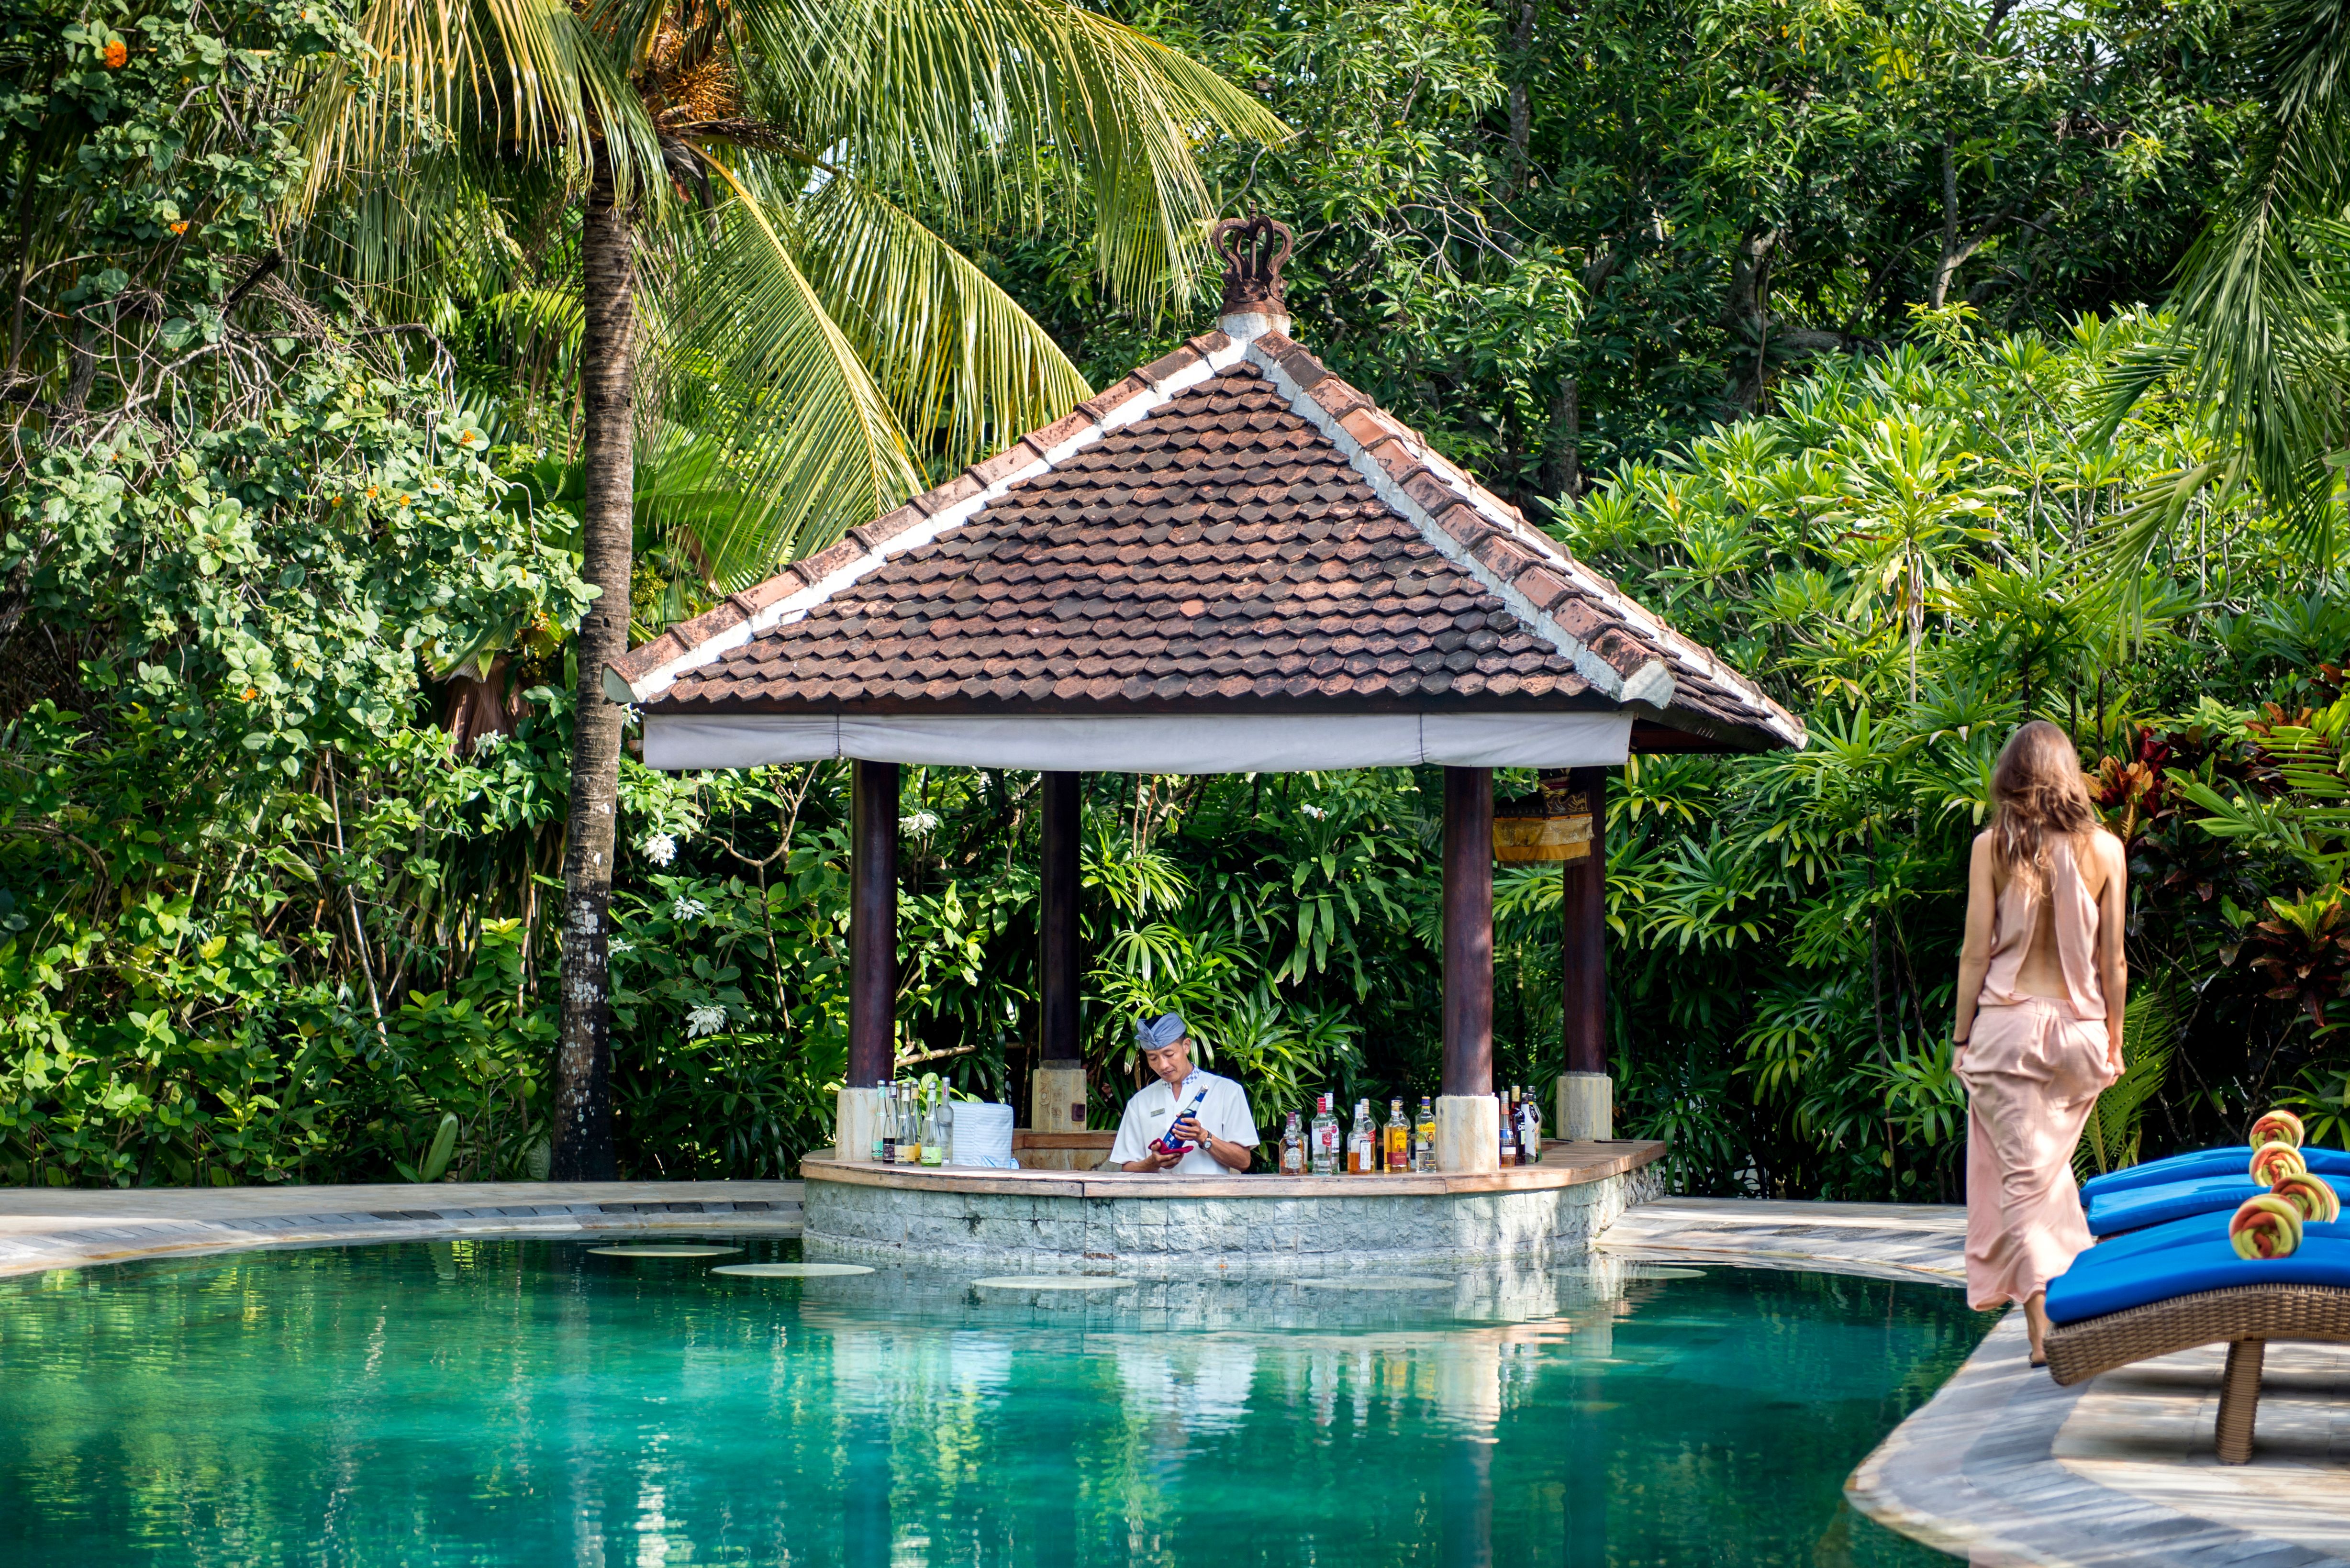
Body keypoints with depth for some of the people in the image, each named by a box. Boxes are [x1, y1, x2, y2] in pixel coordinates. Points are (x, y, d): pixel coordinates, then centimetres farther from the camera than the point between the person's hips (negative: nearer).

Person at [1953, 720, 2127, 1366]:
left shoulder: (1992, 846, -5)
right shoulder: (2104, 849, 1)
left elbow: (1976, 953, -4)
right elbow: (2113, 960, 4)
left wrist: (1962, 1036, 4)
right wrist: (2113, 1040, 13)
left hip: (2008, 1022, -2)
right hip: (2079, 1025, 2)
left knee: (2022, 1175, -1)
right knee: (2053, 1167, 18)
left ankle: (2043, 1328, -8)